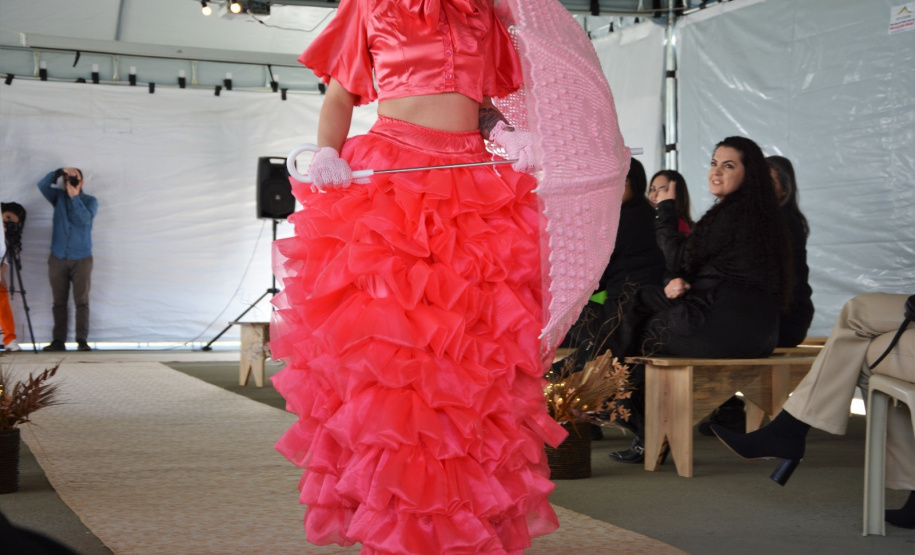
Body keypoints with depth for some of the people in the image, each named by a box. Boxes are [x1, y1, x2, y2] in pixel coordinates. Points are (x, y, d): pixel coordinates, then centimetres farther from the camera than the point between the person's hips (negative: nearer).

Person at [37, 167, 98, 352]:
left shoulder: (90, 200, 3)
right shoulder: (59, 197, 9)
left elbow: (85, 218, -15)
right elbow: (42, 185, -7)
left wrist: (75, 197, -17)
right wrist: (60, 171, -17)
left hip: (81, 259, -2)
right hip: (58, 258, 2)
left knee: (82, 301, -6)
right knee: (59, 302, 3)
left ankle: (82, 340, -8)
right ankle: (58, 341, 4)